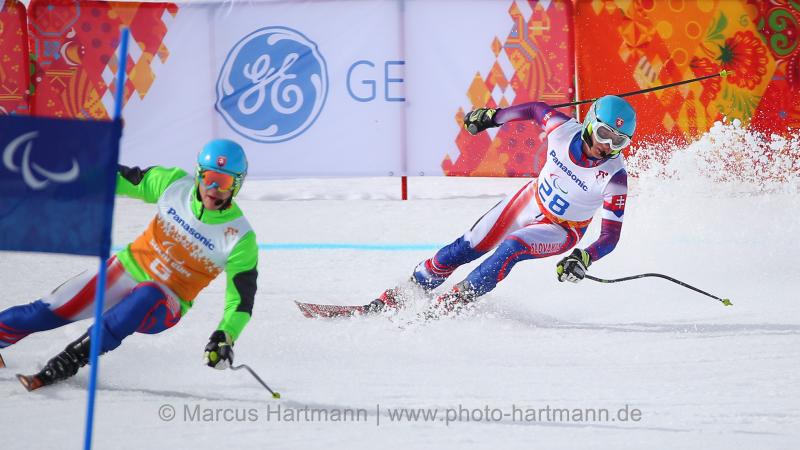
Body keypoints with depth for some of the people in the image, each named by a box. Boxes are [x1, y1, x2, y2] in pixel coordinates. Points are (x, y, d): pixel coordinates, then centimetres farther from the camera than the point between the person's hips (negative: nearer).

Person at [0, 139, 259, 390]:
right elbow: (124, 179, 5)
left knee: (147, 297, -38)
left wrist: (225, 337, -31)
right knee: (49, 312, -8)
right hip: (129, 268, 3)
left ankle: (72, 358, -34)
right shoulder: (175, 184, -10)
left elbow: (242, 298, -15)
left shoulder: (240, 238, -18)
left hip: (164, 307, -3)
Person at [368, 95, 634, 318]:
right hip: (530, 200, 4)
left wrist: (584, 258, -46)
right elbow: (537, 109, -1)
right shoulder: (564, 130, -23)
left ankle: (452, 303, -24)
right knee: (464, 249, 3)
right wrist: (492, 116, 12)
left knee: (511, 248, -32)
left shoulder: (615, 176, -31)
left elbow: (611, 236, -28)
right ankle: (395, 298, 19)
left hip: (562, 231, -4)